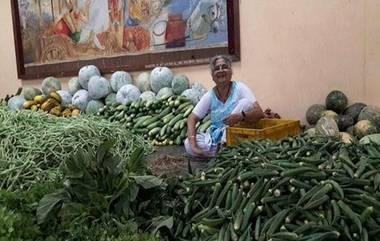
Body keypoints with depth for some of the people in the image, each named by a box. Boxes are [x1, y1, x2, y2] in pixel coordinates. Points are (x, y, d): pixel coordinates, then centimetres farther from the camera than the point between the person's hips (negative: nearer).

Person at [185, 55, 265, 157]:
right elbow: (192, 119, -5)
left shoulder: (239, 88, -9)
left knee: (245, 102, -23)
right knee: (188, 144, -22)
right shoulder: (209, 96, -2)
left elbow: (259, 113, -18)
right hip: (216, 137, 2)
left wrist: (241, 116, -40)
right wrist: (193, 144, -22)